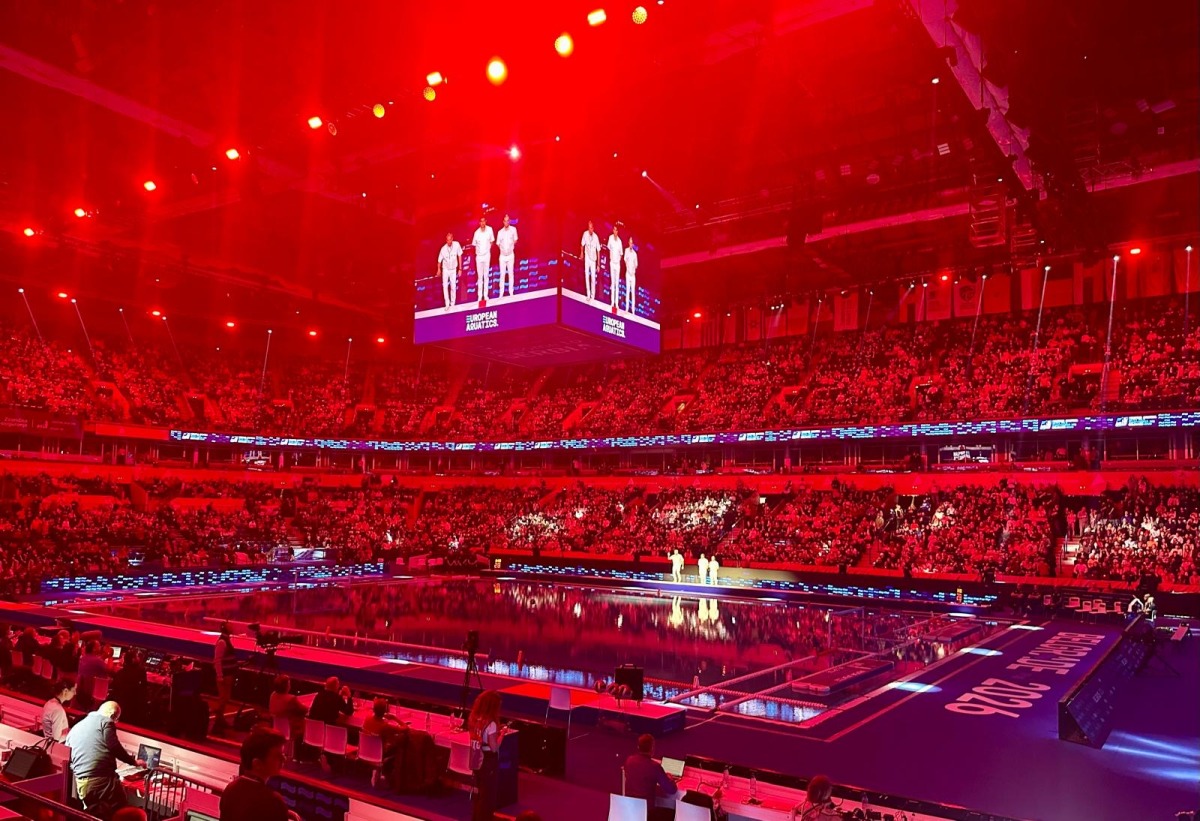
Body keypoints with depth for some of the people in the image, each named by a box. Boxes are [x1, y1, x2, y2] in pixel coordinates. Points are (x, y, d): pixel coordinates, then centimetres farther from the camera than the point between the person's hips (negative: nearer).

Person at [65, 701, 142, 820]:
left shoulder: (74, 729, 25)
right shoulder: (105, 721, 3)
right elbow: (114, 748, -5)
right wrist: (133, 761, 7)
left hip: (82, 784, 7)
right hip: (104, 779, -7)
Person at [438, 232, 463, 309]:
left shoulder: (457, 245, -21)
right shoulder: (443, 249, -23)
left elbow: (459, 256, -7)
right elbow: (439, 260, -7)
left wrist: (460, 268, -2)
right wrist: (439, 269, 4)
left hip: (453, 269, 1)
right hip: (445, 269, -1)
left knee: (453, 287, 4)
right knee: (445, 286, -5)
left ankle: (452, 304, 20)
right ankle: (447, 304, 3)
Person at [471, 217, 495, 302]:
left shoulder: (490, 230, -11)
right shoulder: (476, 232, -14)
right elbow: (474, 245, 0)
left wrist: (488, 248, 3)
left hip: (487, 255, 1)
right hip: (479, 256, -1)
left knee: (486, 276, 8)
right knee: (479, 277, 7)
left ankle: (485, 295, 15)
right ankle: (480, 295, 14)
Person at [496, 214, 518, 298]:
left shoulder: (513, 229, -8)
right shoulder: (500, 232, -4)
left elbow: (515, 240, 3)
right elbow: (498, 243, 8)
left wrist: (511, 248, -2)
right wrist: (502, 249, 1)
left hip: (510, 255, -1)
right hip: (502, 256, 1)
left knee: (510, 274, 4)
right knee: (502, 274, 4)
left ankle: (511, 292, 10)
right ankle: (501, 293, 8)